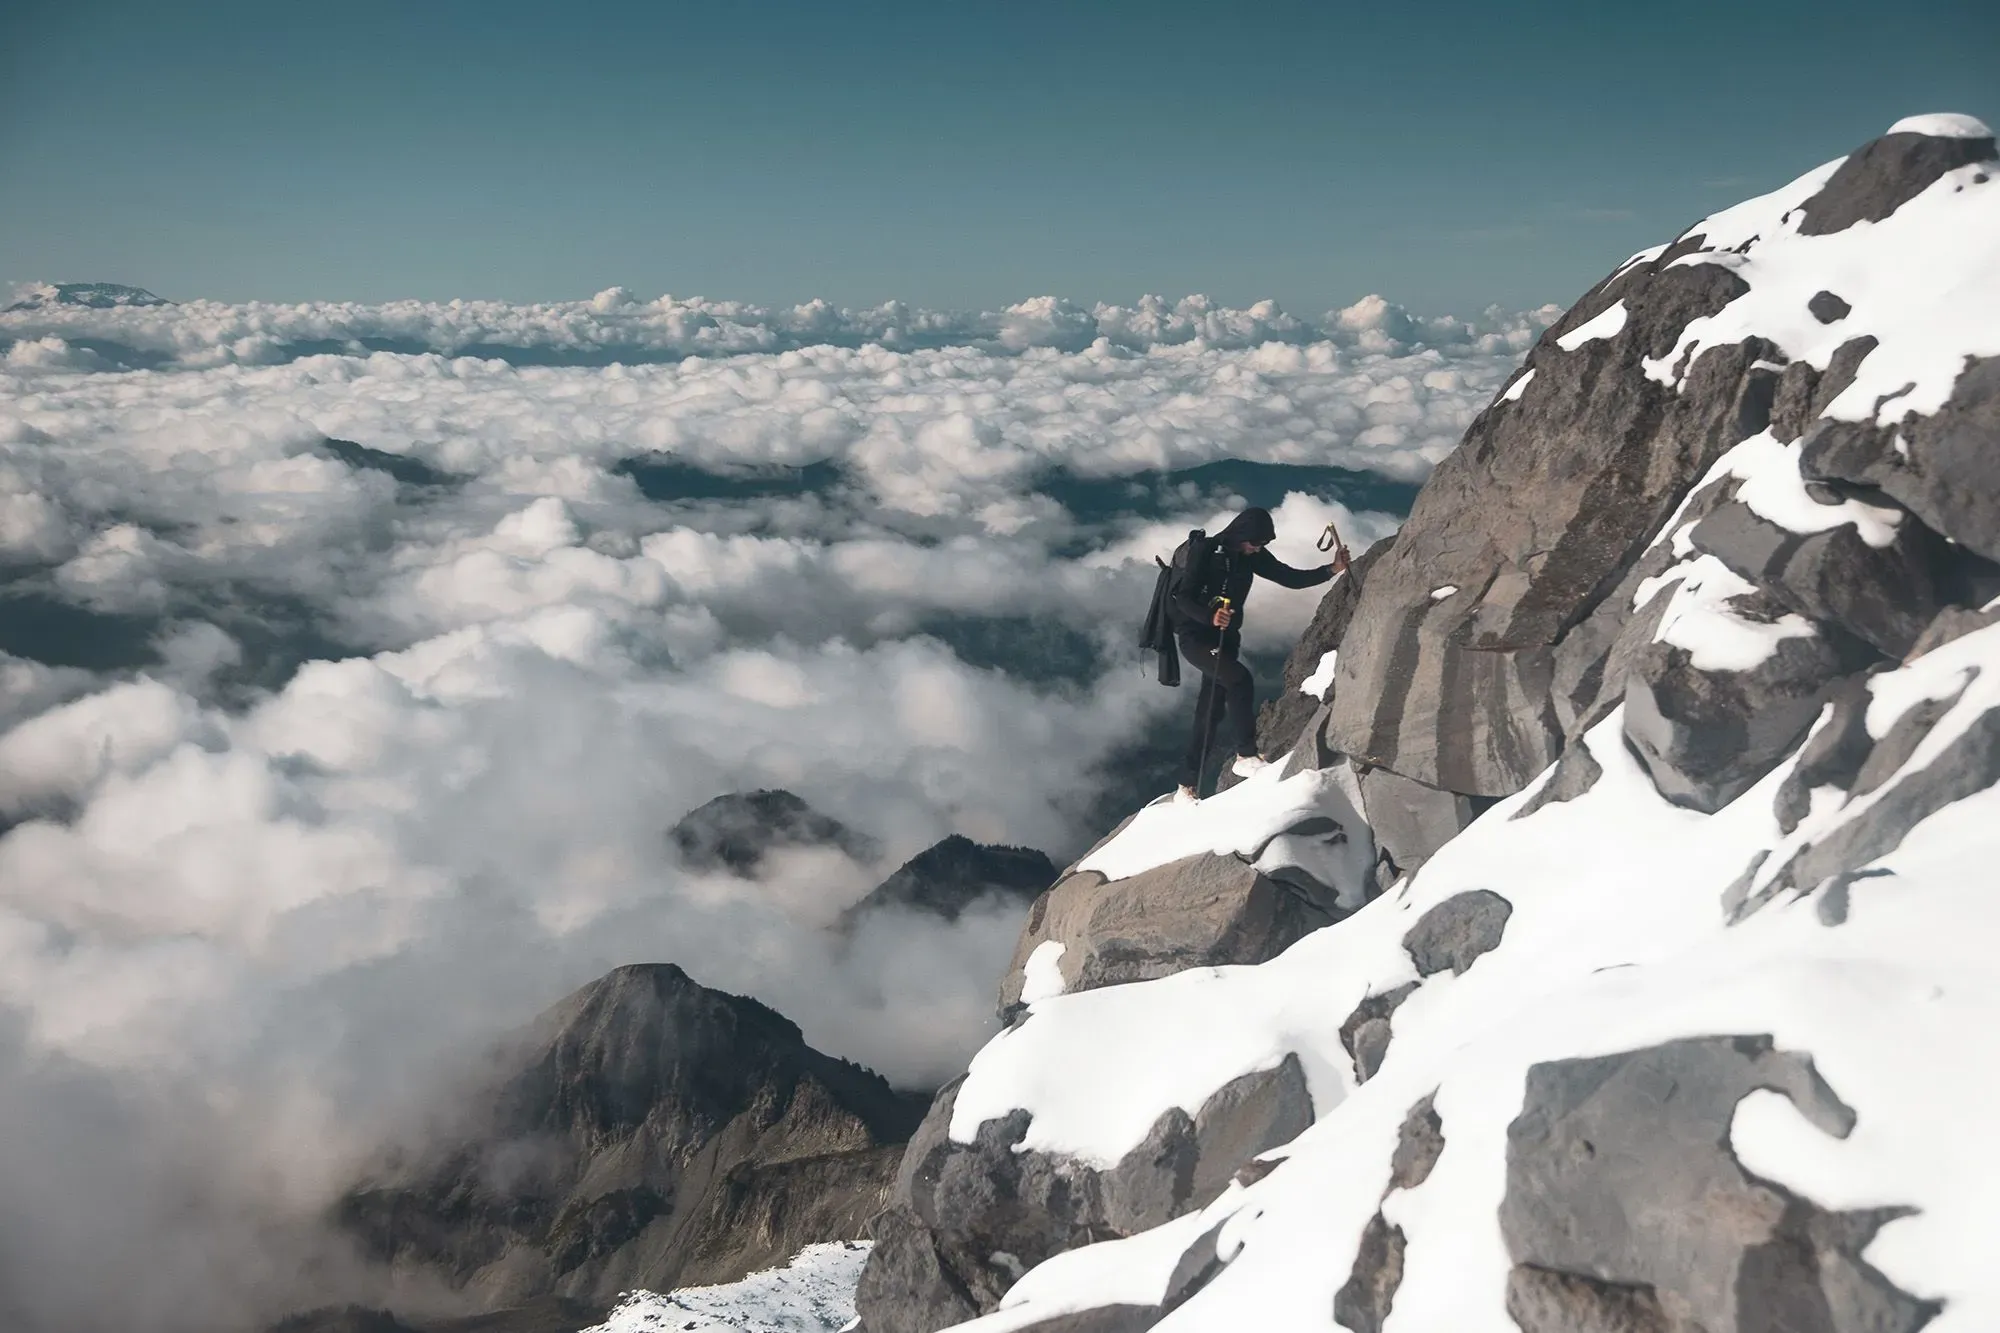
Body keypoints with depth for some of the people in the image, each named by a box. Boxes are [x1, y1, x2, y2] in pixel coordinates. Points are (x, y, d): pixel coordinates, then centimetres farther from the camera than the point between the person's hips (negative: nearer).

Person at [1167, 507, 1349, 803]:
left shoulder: (1252, 555, 1)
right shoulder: (1204, 553, -17)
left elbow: (1290, 578, 2)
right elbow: (1184, 598, -21)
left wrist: (1331, 570, -10)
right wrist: (1211, 617, -39)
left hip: (1225, 638, 7)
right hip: (1195, 636, -7)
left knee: (1211, 713, 6)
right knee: (1239, 679, -29)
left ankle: (1186, 787, 14)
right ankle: (1246, 756, -22)